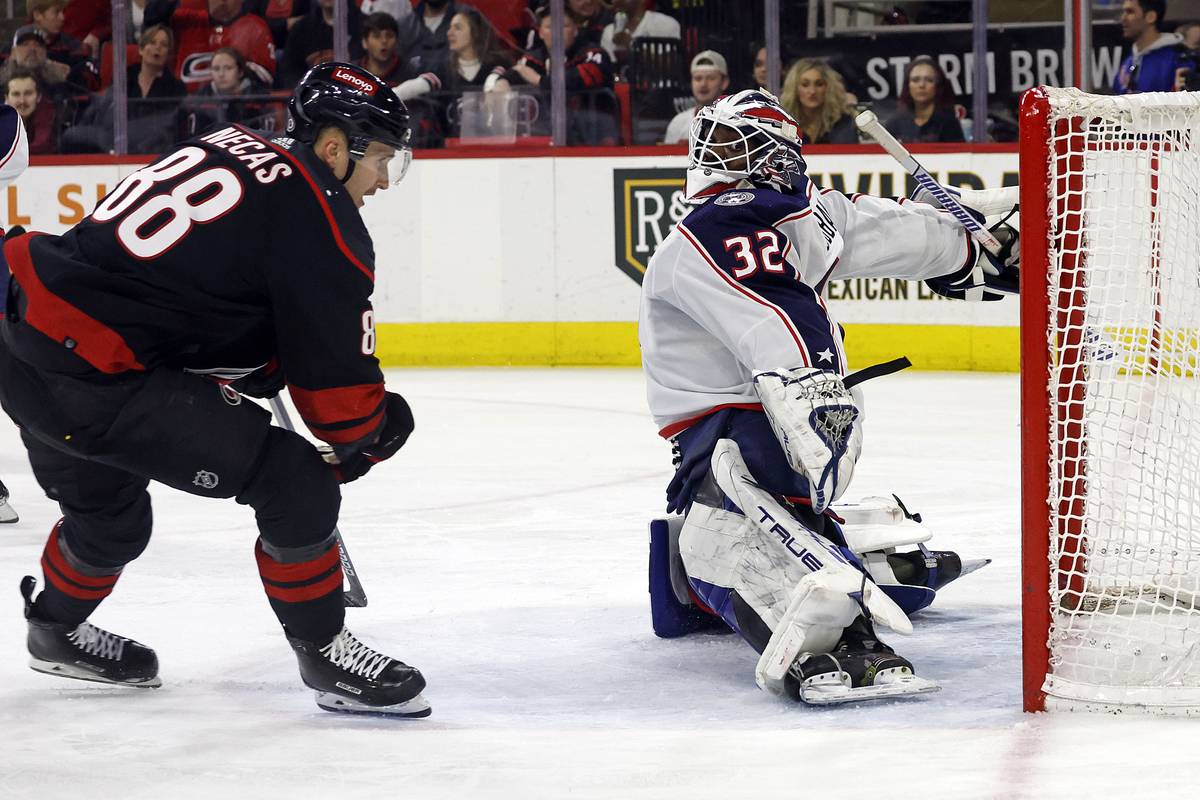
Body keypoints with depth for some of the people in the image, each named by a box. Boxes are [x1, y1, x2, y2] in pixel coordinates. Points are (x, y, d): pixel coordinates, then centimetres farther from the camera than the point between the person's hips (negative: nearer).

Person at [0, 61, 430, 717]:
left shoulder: (228, 147, 13)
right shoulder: (321, 224, -10)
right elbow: (339, 391, -5)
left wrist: (260, 366, 25)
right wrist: (372, 435, 14)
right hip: (89, 379, -9)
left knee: (111, 512, 33)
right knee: (294, 483, -3)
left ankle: (57, 629, 57)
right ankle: (325, 655, 11)